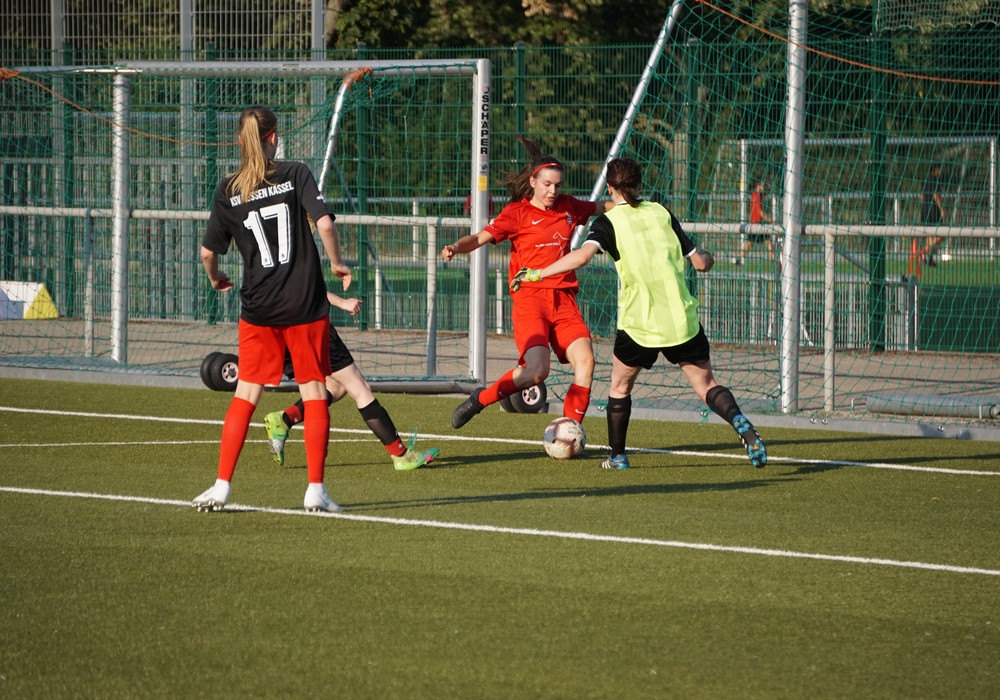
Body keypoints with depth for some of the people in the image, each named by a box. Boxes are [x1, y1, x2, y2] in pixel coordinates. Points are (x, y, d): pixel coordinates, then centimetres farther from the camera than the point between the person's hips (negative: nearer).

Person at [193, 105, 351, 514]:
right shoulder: (294, 174, -4)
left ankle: (221, 487, 5)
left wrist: (216, 279, 23)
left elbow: (208, 252, 2)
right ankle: (315, 491, 3)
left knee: (245, 395, 9)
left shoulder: (228, 190, 1)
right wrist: (337, 265, 2)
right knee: (314, 393, 6)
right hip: (305, 303, -2)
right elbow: (324, 224, -14)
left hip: (258, 308, 2)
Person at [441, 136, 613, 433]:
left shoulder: (568, 207, 14)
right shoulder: (518, 213, -1)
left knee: (585, 361, -15)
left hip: (563, 301, 5)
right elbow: (480, 238, -11)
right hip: (530, 299, -5)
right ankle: (481, 398, 2)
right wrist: (455, 248, -30)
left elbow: (602, 207, 34)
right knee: (537, 370, -23)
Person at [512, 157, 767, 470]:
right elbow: (700, 262, 8)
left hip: (640, 323, -2)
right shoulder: (662, 213, 8)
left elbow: (583, 255, -21)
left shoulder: (608, 223, -2)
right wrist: (708, 256, 32)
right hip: (682, 319, 2)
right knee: (706, 385, 8)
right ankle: (741, 424, -19)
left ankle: (617, 457, 24)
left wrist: (537, 274, -13)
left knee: (620, 386, 20)